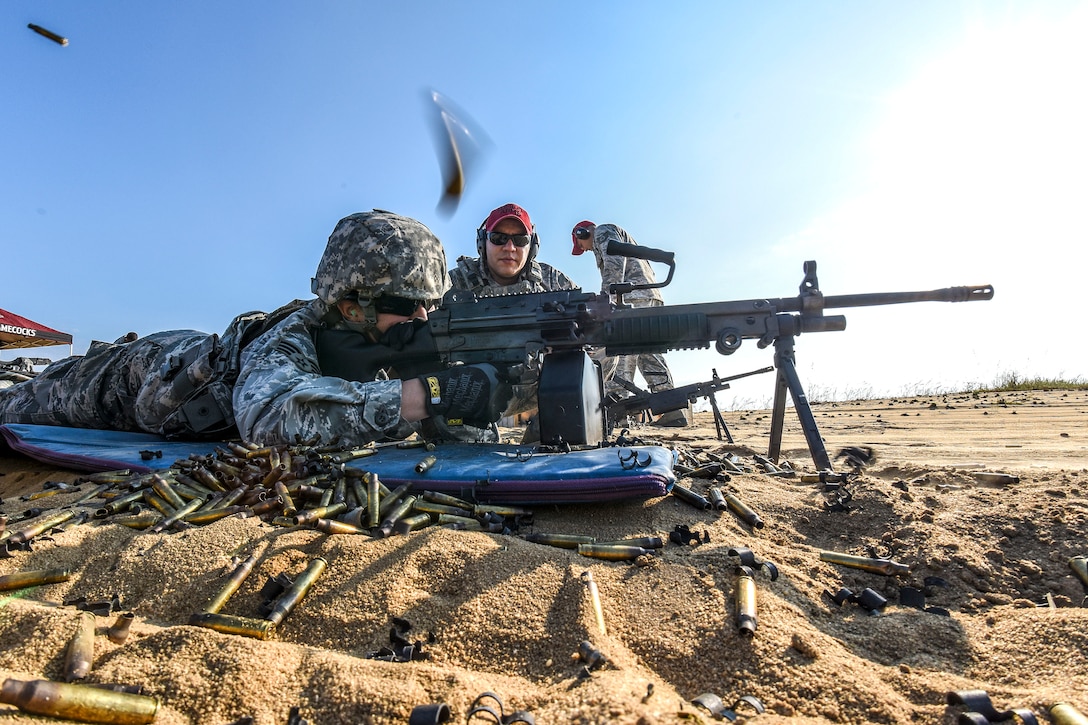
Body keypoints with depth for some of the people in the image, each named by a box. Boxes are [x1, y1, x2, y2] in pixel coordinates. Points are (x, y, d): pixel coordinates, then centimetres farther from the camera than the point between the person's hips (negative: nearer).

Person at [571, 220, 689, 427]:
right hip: (650, 295, 9)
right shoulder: (618, 234, 37)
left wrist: (606, 296, -19)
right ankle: (672, 409, 1)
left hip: (632, 295, -9)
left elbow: (614, 265, -11)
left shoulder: (602, 231, 9)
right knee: (648, 353, 4)